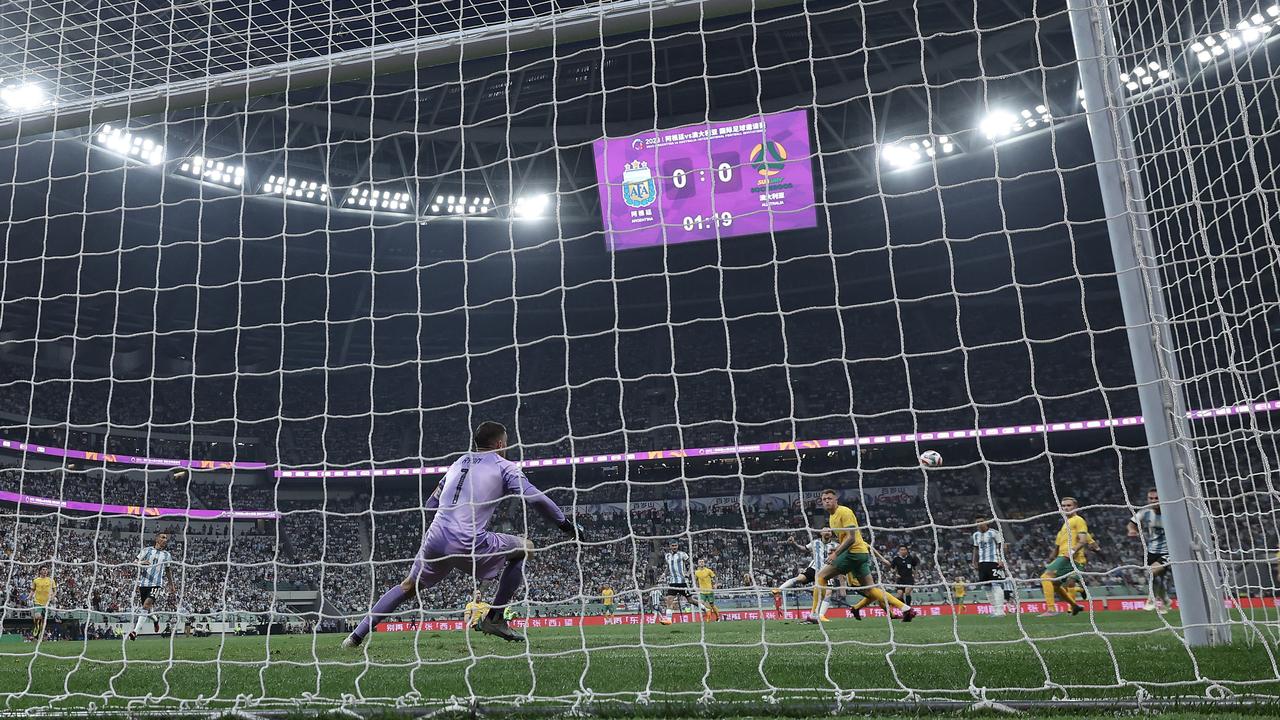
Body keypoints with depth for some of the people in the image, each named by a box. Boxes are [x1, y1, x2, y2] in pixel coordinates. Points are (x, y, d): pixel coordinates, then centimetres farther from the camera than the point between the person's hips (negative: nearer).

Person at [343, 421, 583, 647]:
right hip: (469, 543, -6)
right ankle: (494, 618, 12)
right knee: (525, 547, 13)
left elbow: (430, 504, 25)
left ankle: (358, 635, 21)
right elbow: (535, 498, -6)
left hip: (435, 540, 6)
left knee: (409, 586, 27)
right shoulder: (503, 466, 6)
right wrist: (567, 525, 1)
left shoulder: (459, 462, 23)